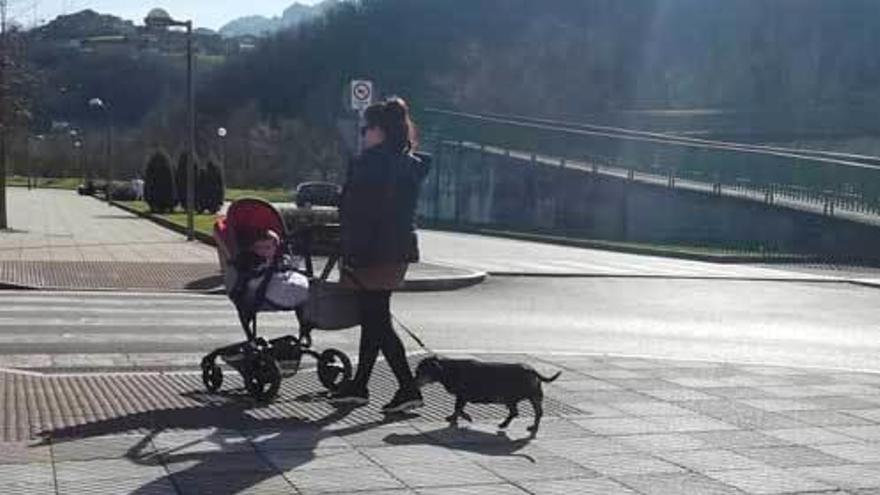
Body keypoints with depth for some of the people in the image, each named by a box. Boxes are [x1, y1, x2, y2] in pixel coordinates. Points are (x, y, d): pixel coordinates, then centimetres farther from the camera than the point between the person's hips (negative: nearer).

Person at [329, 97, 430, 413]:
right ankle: (358, 387, 25)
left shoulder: (371, 162, -15)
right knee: (374, 319, 16)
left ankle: (408, 388, -8)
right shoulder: (411, 164, 12)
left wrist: (350, 254, -16)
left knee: (376, 321, -4)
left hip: (372, 253, -9)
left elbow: (356, 212, -19)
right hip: (400, 249, 9)